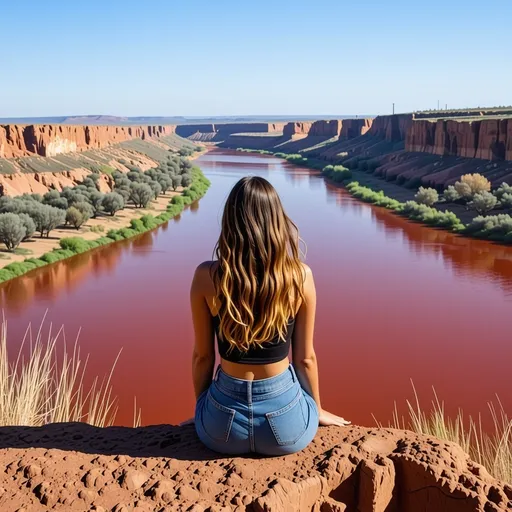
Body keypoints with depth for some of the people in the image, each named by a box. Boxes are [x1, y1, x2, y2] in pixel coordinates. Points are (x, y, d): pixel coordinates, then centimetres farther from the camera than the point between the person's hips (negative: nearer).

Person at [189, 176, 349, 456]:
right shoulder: (300, 276, -14)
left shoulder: (206, 277, -14)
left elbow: (202, 356, -4)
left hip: (223, 426, 1)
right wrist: (317, 410, 15)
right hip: (286, 424, 0)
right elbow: (306, 359, -4)